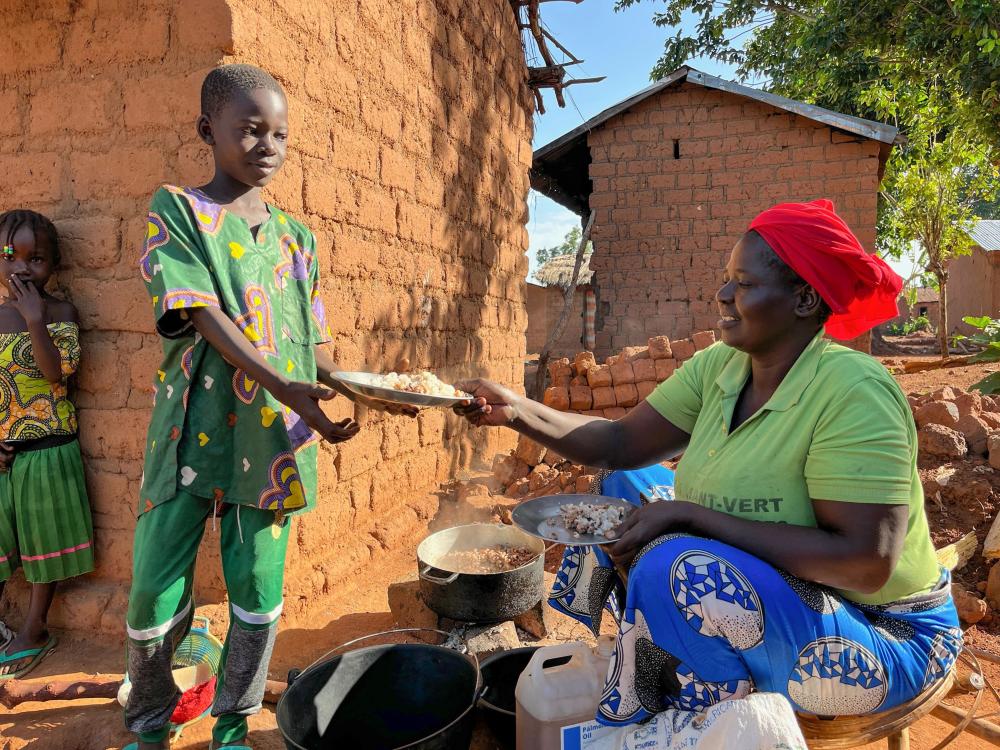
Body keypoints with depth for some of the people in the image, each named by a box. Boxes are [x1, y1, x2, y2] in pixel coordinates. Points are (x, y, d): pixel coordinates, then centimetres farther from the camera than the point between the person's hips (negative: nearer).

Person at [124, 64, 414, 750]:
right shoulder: (177, 211, 1)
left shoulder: (297, 238, 12)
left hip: (273, 439, 3)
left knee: (259, 594, 7)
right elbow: (206, 319, -14)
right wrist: (286, 388, -27)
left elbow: (312, 348, 11)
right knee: (155, 596, 5)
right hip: (193, 430, -2)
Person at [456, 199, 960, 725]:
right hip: (757, 597, 7)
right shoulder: (717, 368, -3)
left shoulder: (853, 390, -24)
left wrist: (687, 514, -29)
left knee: (677, 566, -31)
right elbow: (620, 445, -2)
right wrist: (515, 410, -16)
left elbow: (866, 563, -29)